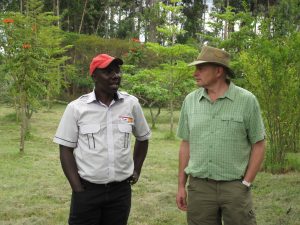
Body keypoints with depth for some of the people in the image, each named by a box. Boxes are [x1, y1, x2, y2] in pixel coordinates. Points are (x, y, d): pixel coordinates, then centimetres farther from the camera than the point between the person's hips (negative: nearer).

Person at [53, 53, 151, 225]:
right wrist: (78, 189, -7)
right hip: (87, 190, -2)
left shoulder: (131, 104, 0)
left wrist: (137, 170, 11)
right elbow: (66, 149, -3)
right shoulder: (76, 108, -6)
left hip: (121, 190, 2)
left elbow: (142, 138, 15)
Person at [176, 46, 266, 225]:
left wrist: (246, 184, -6)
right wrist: (181, 185, 8)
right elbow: (186, 144, 10)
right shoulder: (190, 101, 4)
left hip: (235, 187, -3)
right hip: (198, 186, 3)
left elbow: (258, 145, -1)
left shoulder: (247, 100, -6)